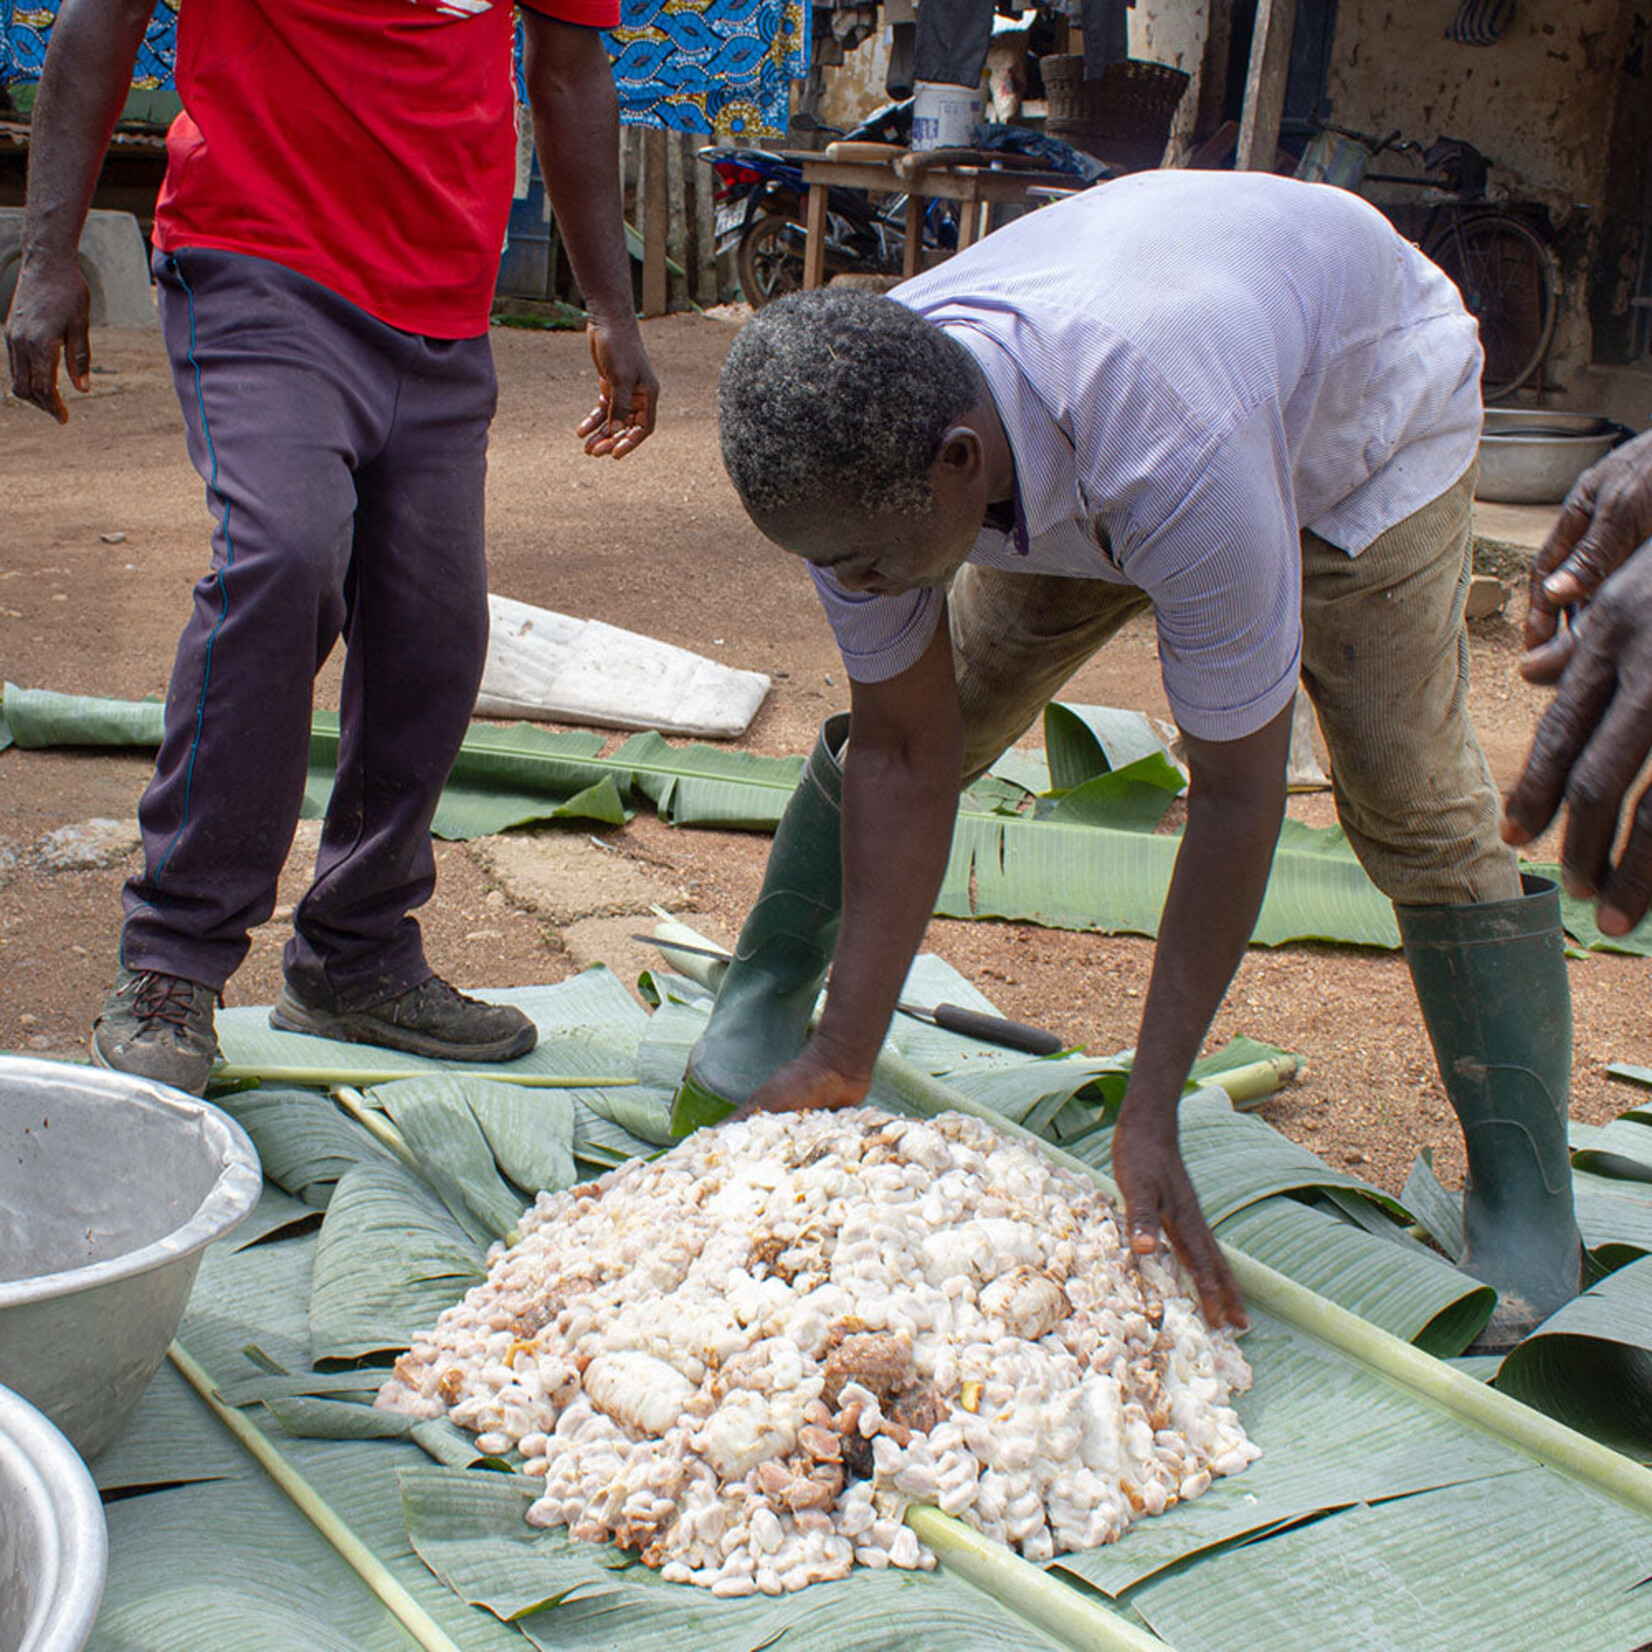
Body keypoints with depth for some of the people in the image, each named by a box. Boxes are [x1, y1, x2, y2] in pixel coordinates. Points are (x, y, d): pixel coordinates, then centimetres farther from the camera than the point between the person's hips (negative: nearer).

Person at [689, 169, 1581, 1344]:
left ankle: (1526, 1218, -3)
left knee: (1413, 802, -14)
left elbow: (1238, 795, -39)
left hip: (1365, 391, -4)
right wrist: (842, 1063, -23)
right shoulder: (860, 443, -31)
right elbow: (902, 757, -24)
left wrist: (1150, 1119, -36)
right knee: (931, 712, -6)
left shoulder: (1176, 464, -48)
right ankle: (761, 1003, 16)